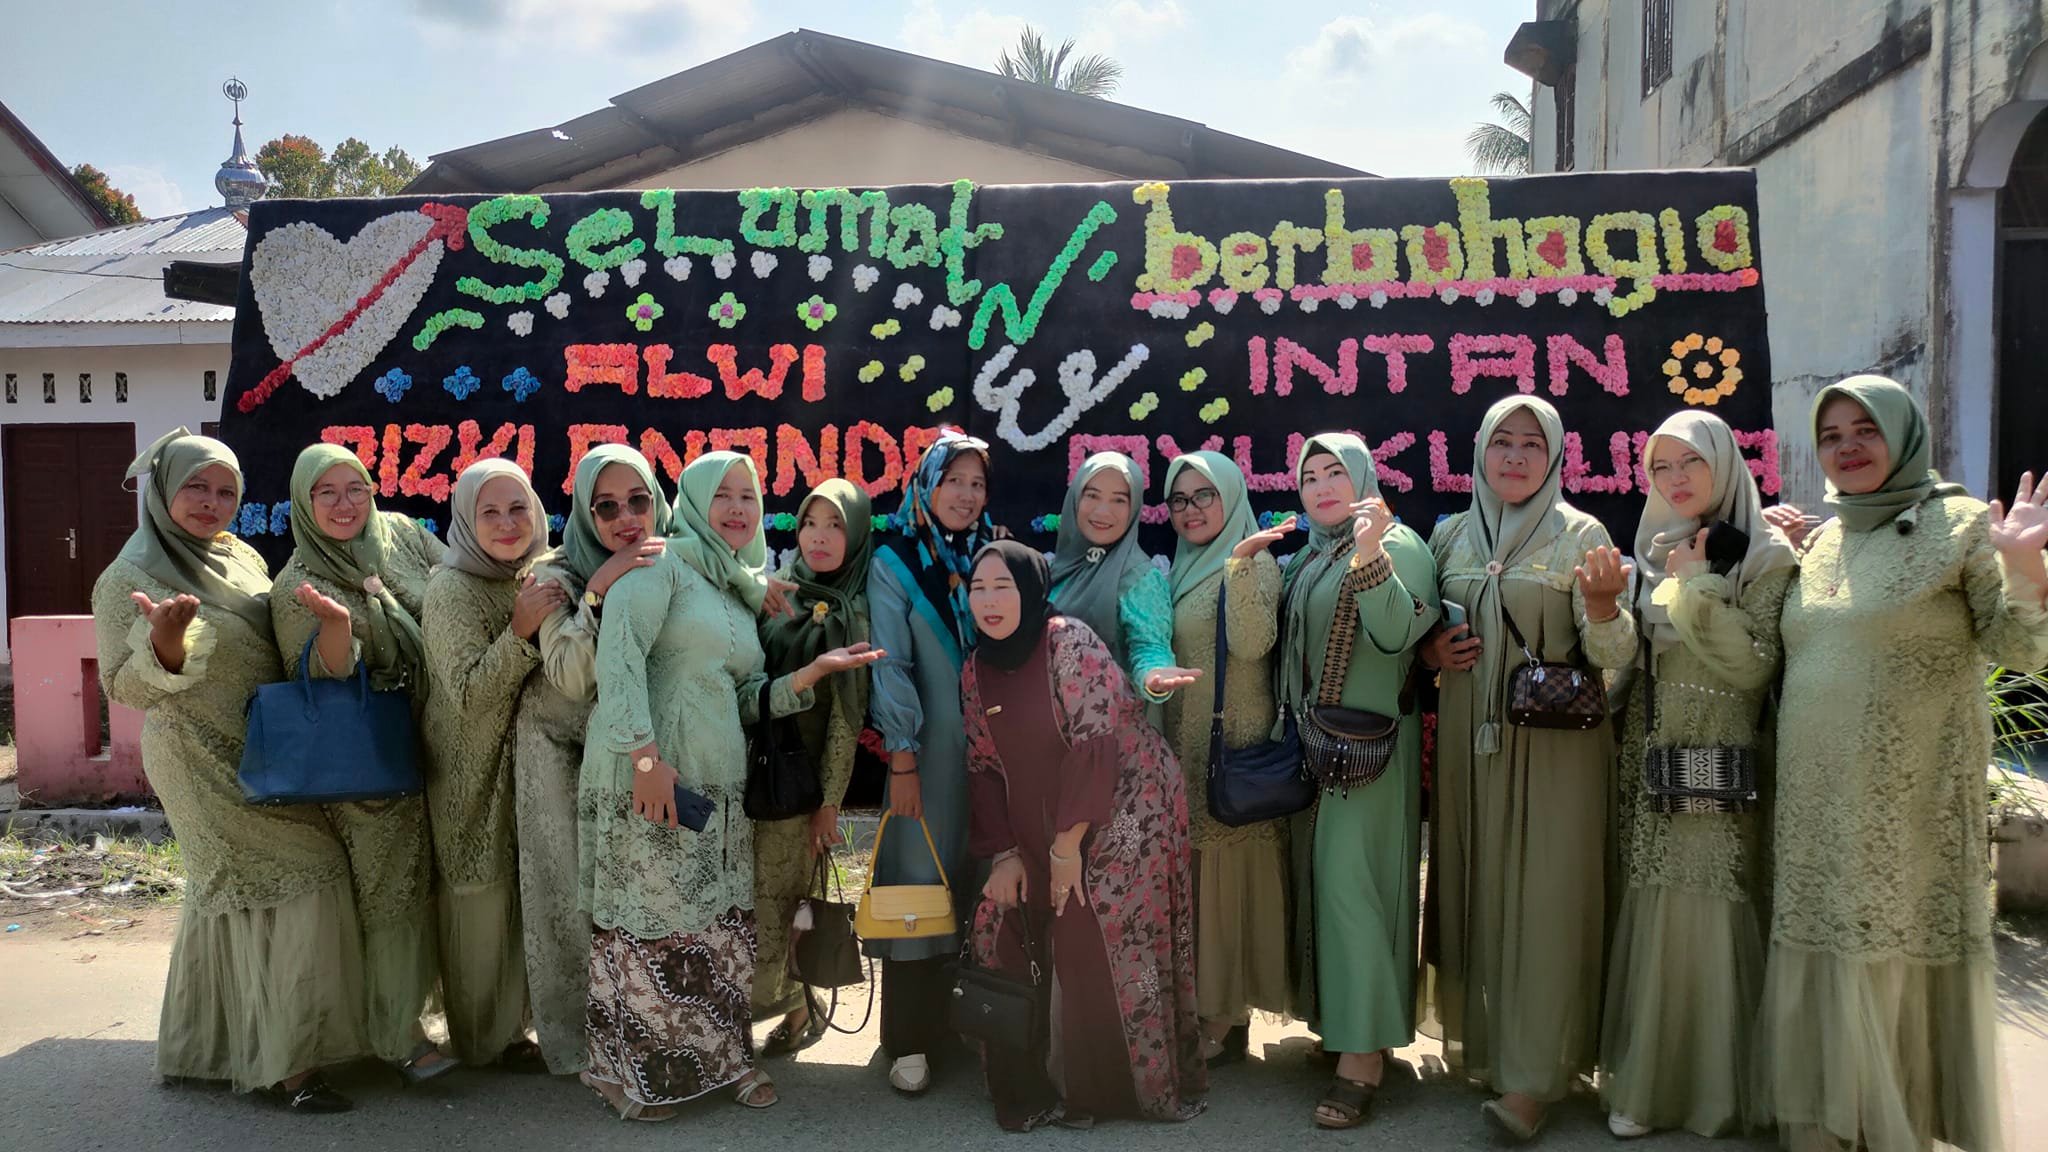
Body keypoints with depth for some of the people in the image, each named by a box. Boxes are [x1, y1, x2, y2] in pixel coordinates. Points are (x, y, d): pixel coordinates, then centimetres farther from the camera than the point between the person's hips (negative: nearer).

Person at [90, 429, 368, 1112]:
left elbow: (278, 644, 19)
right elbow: (126, 689, -14)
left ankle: (211, 1045, 32)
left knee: (230, 894, 16)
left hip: (270, 753, 7)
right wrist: (166, 640, -33)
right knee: (297, 880, -10)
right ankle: (284, 1064, -1)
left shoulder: (243, 557, 8)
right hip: (208, 766, -7)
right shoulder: (128, 579, -11)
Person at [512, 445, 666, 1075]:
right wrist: (598, 590, -28)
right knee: (573, 893, -5)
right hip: (563, 749, -2)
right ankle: (577, 1039, 11)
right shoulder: (558, 575, -9)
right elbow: (571, 677, -21)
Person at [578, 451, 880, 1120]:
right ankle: (629, 1071, 19)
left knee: (723, 928, 11)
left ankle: (722, 1056, 27)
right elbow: (619, 650, -18)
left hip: (719, 788, 7)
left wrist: (813, 672, 1)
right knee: (650, 928, 2)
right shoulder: (664, 563, -4)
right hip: (648, 782, -7)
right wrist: (644, 753, -24)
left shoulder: (742, 593, 19)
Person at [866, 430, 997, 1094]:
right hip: (929, 753, -3)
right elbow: (890, 665, -6)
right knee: (919, 882, -2)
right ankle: (911, 1039, 8)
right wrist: (902, 759, -12)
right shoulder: (894, 562, 0)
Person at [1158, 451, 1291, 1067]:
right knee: (1190, 874, 11)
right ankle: (1199, 1009, 22)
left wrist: (1240, 562, -29)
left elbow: (1252, 644, -23)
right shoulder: (1177, 571, 15)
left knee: (1224, 873, -2)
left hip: (1232, 745, -7)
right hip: (1182, 745, 7)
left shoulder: (1256, 564, -7)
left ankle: (1225, 1020, 8)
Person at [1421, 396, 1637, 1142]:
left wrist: (1601, 605, -30)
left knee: (1545, 899, -3)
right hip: (1468, 737, 4)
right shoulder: (1450, 536, 7)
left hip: (1556, 741, -4)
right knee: (1474, 889, 11)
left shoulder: (1581, 535, -4)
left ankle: (1532, 1078, 4)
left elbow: (1610, 656, -10)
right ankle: (1480, 1044, 27)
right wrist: (1430, 653, -4)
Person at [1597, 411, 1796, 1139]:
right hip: (1645, 770, 5)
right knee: (1647, 921, 7)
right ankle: (1643, 1081, 16)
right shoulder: (1649, 559, 13)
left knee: (1707, 922, -4)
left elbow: (1755, 667, -12)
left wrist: (1698, 588, -14)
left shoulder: (1766, 556, -2)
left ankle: (1715, 1087, 9)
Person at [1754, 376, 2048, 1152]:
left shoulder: (1961, 526, -3)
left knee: (1899, 967, 2)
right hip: (1817, 806, 5)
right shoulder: (1816, 541, 13)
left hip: (1908, 809, -5)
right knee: (1825, 970, 11)